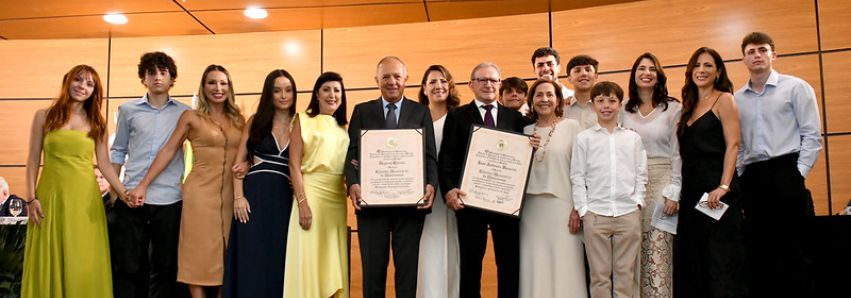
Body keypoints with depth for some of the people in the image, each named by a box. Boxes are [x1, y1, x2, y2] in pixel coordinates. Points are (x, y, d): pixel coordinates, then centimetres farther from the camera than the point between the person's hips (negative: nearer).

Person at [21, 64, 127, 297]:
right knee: (49, 261, 4)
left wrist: (124, 193, -6)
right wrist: (31, 198, -3)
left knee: (84, 263, 3)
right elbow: (33, 160, 4)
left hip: (85, 198, 1)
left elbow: (104, 163, 5)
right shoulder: (44, 116, 6)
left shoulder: (97, 123, 8)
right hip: (51, 195, 0)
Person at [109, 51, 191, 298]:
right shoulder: (128, 110, 9)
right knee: (128, 267, 5)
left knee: (165, 268, 7)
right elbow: (118, 152, 13)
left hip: (170, 200, 0)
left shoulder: (185, 113, 6)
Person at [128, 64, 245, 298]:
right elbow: (168, 151, 1)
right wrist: (143, 185, -4)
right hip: (200, 191, -3)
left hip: (231, 194, 3)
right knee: (199, 253, -1)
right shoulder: (191, 117, 2)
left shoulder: (239, 120, 12)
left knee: (226, 255, 6)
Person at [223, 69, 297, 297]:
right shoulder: (256, 121, 6)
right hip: (254, 195, -1)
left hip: (285, 198, 1)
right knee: (251, 258, 1)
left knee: (279, 259, 6)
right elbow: (239, 162, 4)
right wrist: (238, 196, -6)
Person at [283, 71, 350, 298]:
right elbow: (294, 166, -6)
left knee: (333, 261, 8)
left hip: (337, 198, 5)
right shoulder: (303, 121, 2)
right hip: (311, 194, -5)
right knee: (308, 259, -2)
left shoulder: (343, 128, 16)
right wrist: (302, 203, -15)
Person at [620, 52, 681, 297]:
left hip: (661, 183, -2)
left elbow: (677, 153, -1)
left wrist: (674, 192, -7)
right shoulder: (623, 110, 9)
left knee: (659, 249, -5)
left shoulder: (673, 108, 1)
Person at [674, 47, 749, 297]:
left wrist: (724, 186, -21)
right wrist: (679, 190, 6)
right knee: (693, 262, 11)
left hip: (716, 188, -7)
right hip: (691, 190, 7)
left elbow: (732, 145, -11)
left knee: (721, 260, -4)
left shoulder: (724, 99, -1)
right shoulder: (690, 105, 17)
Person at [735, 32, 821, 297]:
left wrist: (798, 173, -9)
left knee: (794, 252, -3)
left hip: (786, 173, -4)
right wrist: (739, 178, 5)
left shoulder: (795, 87, 3)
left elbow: (812, 136, -2)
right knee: (760, 252, 7)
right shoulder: (737, 99, 13)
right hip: (752, 179, 4)